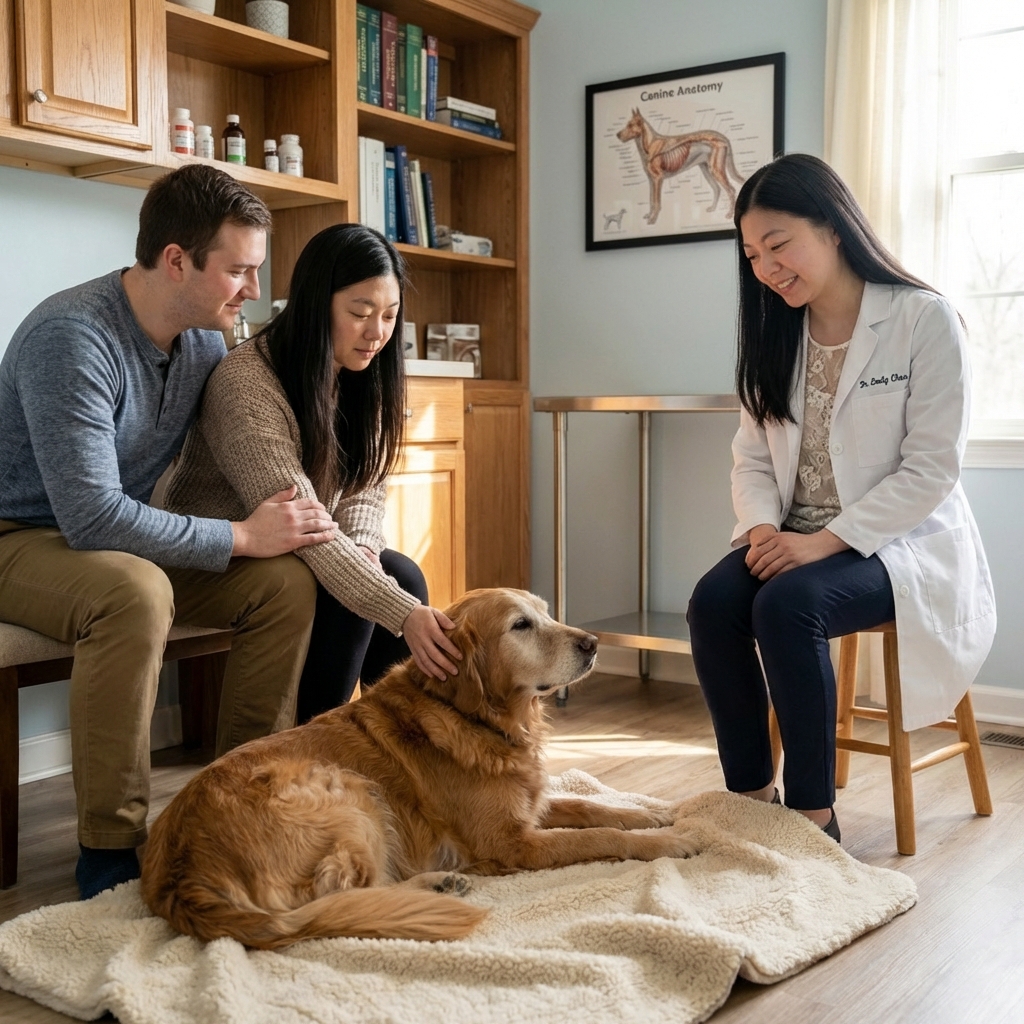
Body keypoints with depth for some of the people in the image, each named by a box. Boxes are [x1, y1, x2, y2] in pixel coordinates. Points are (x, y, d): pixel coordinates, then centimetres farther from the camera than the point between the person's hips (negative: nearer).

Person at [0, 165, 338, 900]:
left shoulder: (204, 340, -2)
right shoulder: (72, 337, -27)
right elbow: (92, 516, -32)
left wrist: (321, 533, -9)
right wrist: (242, 537, -25)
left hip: (125, 538, 7)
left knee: (287, 581, -12)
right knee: (135, 592, -38)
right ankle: (111, 846, -25)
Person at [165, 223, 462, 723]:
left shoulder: (364, 376, -4)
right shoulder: (245, 383, -29)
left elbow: (367, 482, 1)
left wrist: (361, 547, -23)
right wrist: (403, 613, -44)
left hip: (291, 552, 7)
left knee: (404, 576, -18)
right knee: (347, 599, -28)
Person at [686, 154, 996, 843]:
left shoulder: (924, 319, -9)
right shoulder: (777, 334, 10)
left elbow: (931, 467, -14)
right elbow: (752, 456, 7)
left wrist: (826, 540, -21)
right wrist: (763, 526, -14)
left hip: (901, 542, -5)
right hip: (797, 541, 5)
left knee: (787, 605, -33)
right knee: (713, 601, -25)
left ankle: (813, 816, -19)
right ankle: (752, 796, -13)